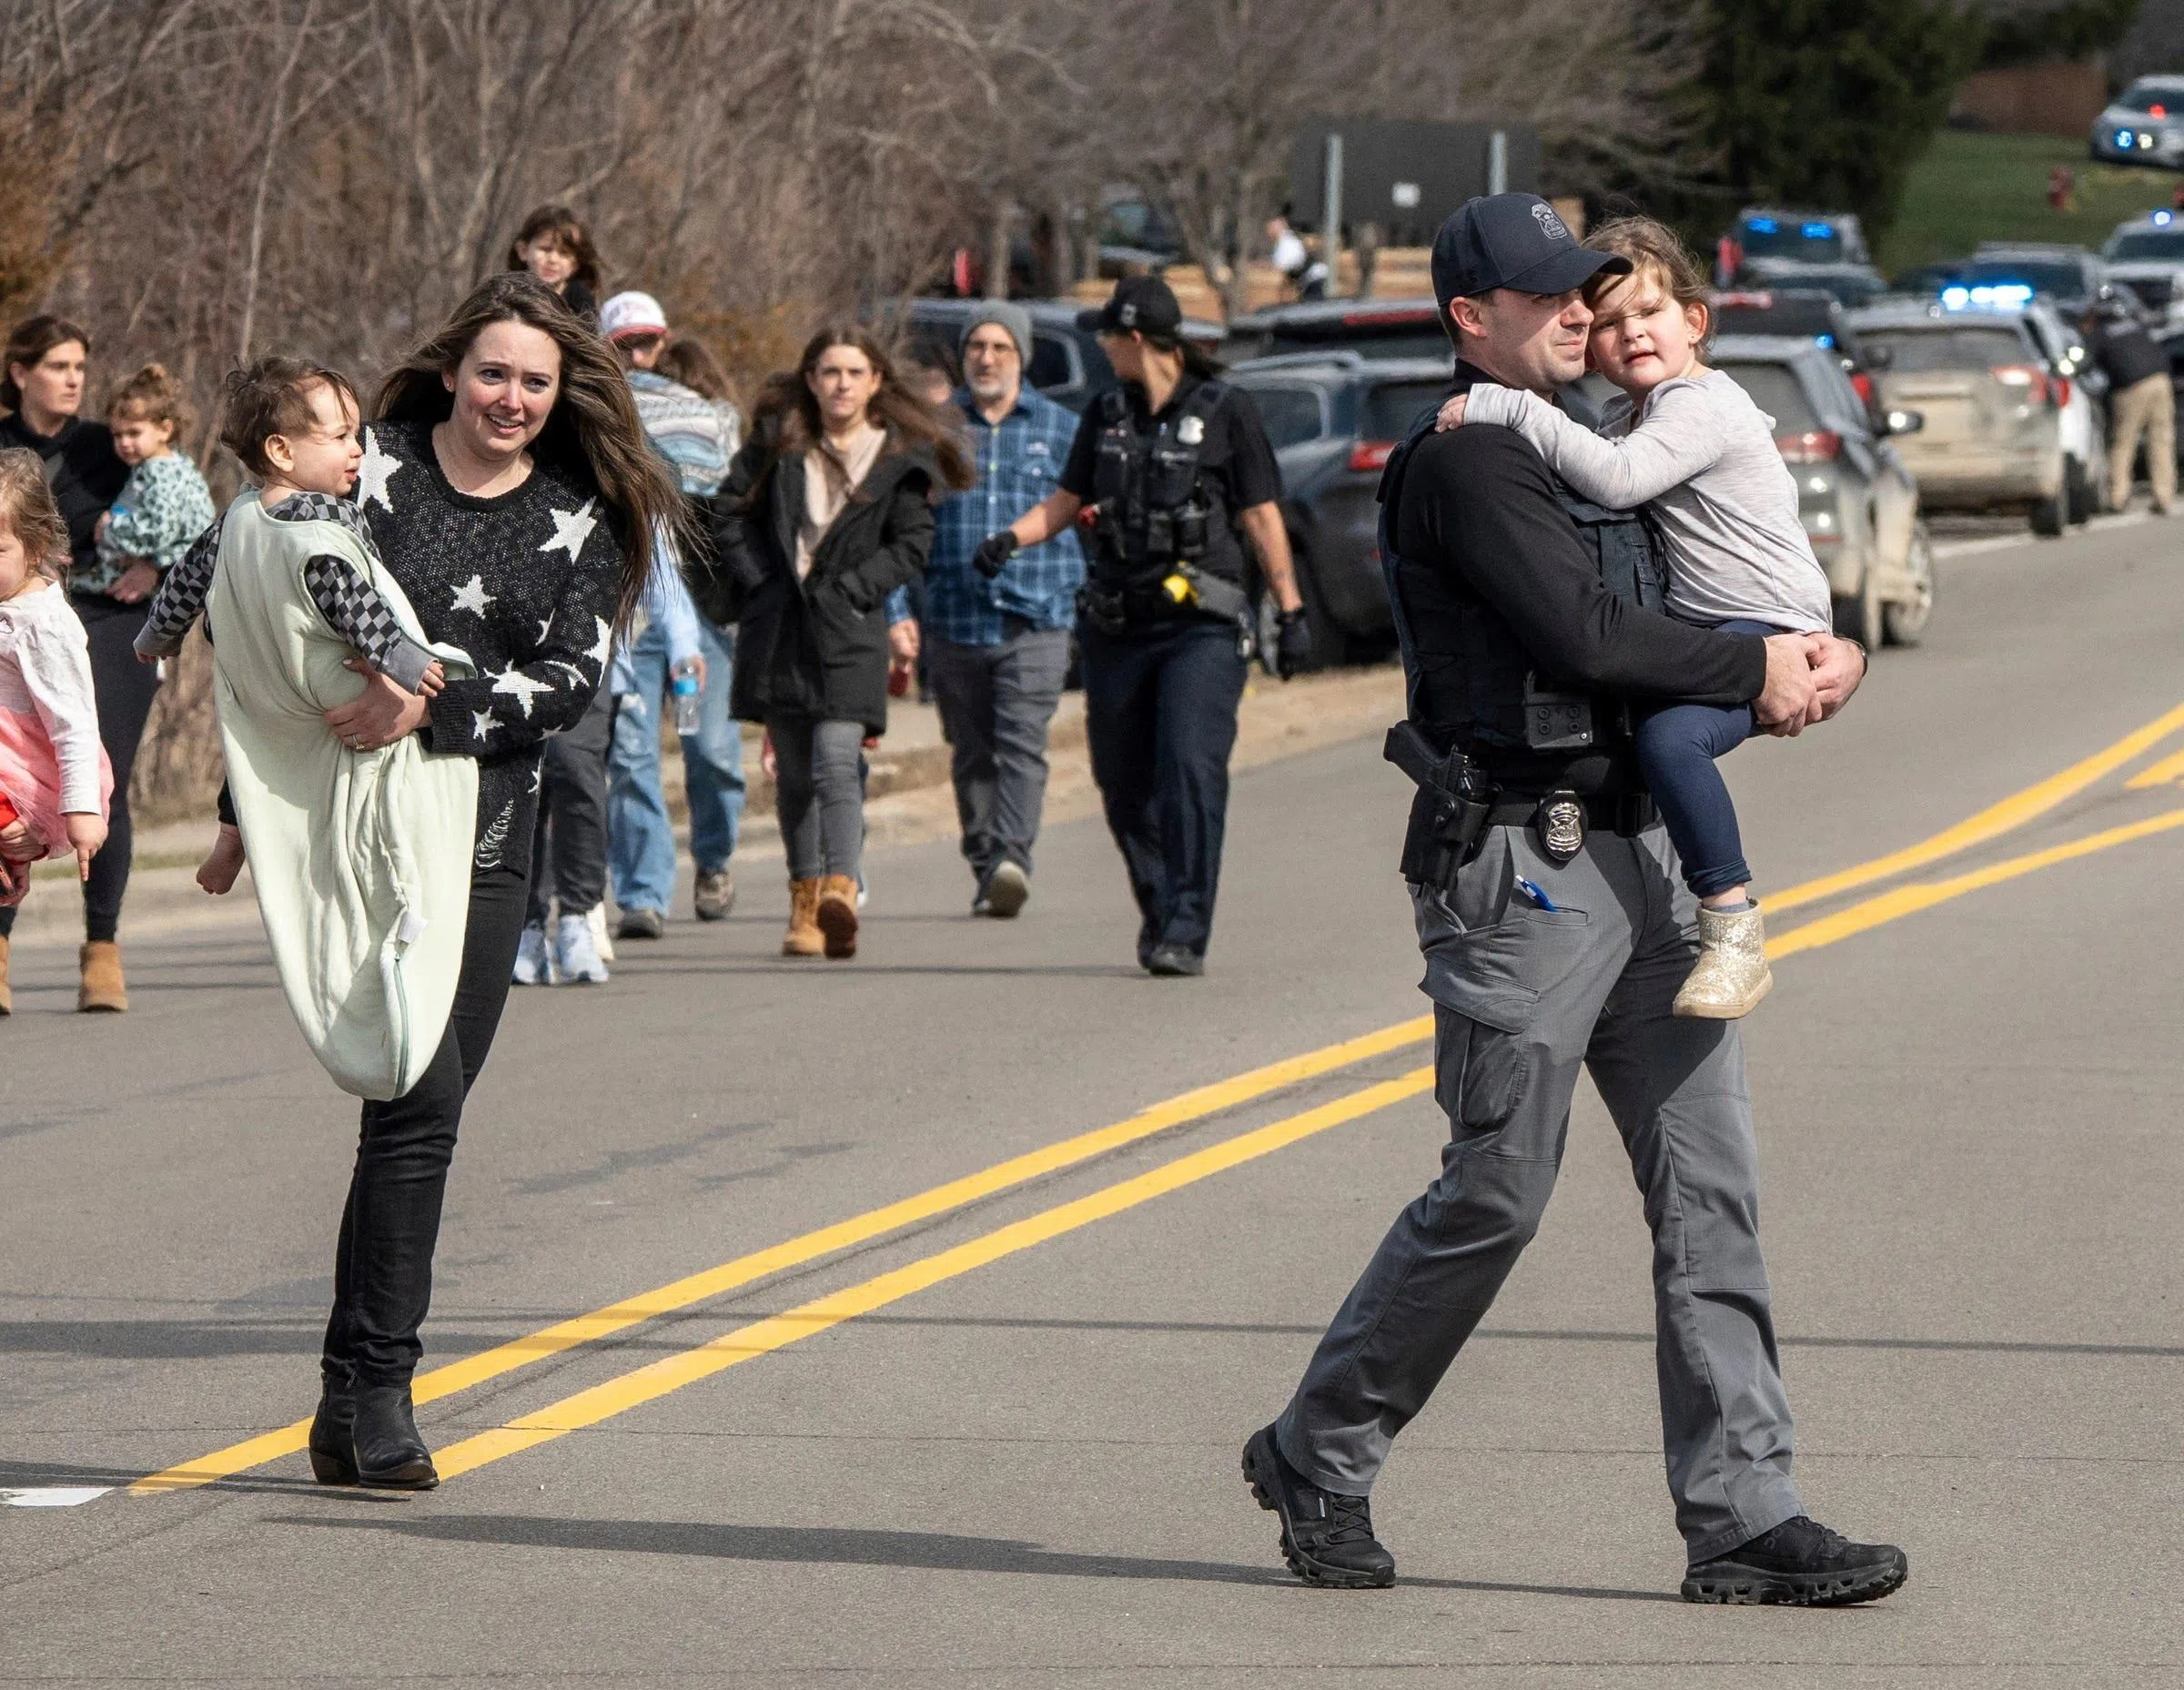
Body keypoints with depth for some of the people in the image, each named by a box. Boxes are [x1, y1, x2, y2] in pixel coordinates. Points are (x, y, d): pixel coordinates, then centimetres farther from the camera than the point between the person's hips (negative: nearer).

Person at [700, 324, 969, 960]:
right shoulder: (778, 441, 7)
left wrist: (849, 587, -8)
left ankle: (840, 892, -29)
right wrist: (759, 580, -1)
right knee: (793, 772, 8)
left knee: (836, 765, -17)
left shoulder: (902, 454, 2)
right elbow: (729, 511, 9)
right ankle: (804, 902, 16)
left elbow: (913, 543, 1)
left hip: (848, 631, -3)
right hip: (776, 628, 3)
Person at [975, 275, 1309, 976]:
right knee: (1124, 784, 8)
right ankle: (1158, 911, 29)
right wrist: (1009, 537, -1)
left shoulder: (1224, 412, -1)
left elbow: (1262, 518, 1)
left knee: (1191, 769, -18)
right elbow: (1065, 501, 19)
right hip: (1118, 626, 5)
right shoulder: (1107, 414, 13)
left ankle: (1185, 933, -19)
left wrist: (1292, 613, 0)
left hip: (1200, 628, -5)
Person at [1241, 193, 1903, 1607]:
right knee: (1496, 1195, -3)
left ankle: (1742, 1515, 1)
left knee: (1710, 1184, 2)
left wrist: (1827, 657, 5)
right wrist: (1755, 669, -9)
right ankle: (1317, 1458, 15)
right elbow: (1583, 636, -20)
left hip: (1639, 855, 9)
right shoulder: (1468, 459, -9)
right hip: (1520, 864, -9)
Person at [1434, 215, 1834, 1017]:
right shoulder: (1629, 415, 16)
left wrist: (1509, 409, -29)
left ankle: (1734, 925, -29)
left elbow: (1616, 479, -30)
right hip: (1696, 633, 11)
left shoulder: (1702, 405, -15)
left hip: (1773, 628, -11)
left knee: (1669, 735, -34)